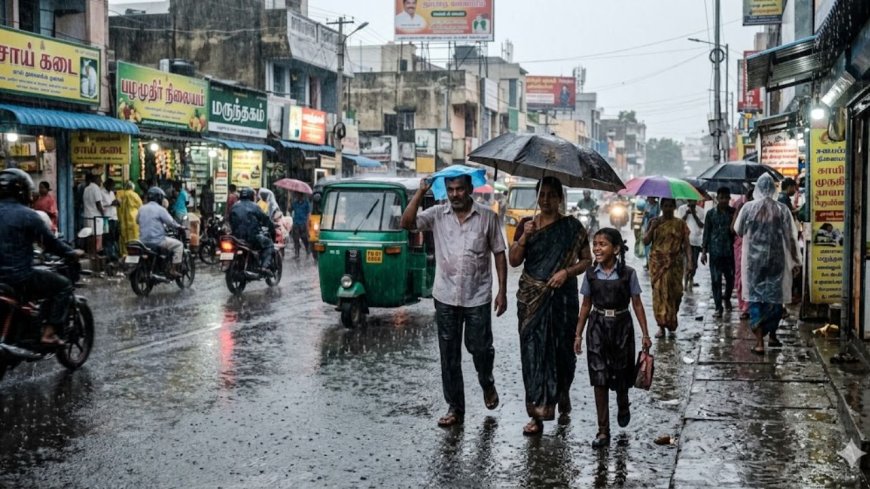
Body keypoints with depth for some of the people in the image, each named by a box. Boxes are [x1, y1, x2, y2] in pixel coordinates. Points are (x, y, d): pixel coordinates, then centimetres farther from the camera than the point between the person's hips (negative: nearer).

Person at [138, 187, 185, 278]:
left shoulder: (142, 209, 10)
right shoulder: (160, 209, -9)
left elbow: (137, 220, 24)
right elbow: (170, 222, -9)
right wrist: (179, 226, 9)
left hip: (143, 241, 7)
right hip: (157, 240, -7)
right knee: (179, 245, 3)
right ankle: (174, 270, -4)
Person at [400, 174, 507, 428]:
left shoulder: (487, 217, -1)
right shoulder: (437, 215, 1)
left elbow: (499, 254, 2)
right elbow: (407, 223, -11)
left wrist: (502, 291, -2)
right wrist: (421, 191, -15)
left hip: (478, 297, -2)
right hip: (446, 297, 2)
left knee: (479, 347, 3)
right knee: (449, 355, 6)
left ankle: (487, 384, 36)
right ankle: (455, 408, 17)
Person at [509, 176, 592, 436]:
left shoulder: (571, 227, 2)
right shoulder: (526, 224, 8)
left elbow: (587, 259, 4)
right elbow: (514, 261, 3)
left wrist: (566, 272, -13)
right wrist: (524, 237, -12)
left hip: (562, 297, -1)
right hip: (531, 298, 1)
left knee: (562, 350, 4)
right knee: (533, 351, -3)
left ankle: (562, 395, 33)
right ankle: (537, 414, -1)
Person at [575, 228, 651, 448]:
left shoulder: (628, 274, -7)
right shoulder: (591, 275, -1)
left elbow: (637, 304, -1)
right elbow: (586, 306, 7)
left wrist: (645, 334, -2)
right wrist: (578, 334, 7)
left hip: (621, 326, -1)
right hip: (597, 327, 1)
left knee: (620, 375, 11)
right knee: (599, 379, -2)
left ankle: (623, 407, 45)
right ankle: (603, 431, 2)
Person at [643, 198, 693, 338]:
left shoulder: (680, 224, 4)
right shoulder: (654, 222, 7)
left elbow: (686, 244, 0)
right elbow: (645, 241, 2)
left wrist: (689, 261, -11)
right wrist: (652, 228, -11)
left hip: (675, 263, 0)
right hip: (657, 263, 0)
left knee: (675, 292, -1)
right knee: (659, 293, -4)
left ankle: (671, 320, 25)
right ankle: (661, 325, 0)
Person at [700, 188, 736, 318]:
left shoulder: (733, 212, 3)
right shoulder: (711, 213, 3)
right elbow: (707, 233, 4)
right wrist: (704, 251, 1)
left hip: (730, 250, 1)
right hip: (715, 251, -1)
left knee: (730, 278, 7)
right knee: (716, 280, 0)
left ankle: (727, 298, 35)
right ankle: (718, 308, 5)